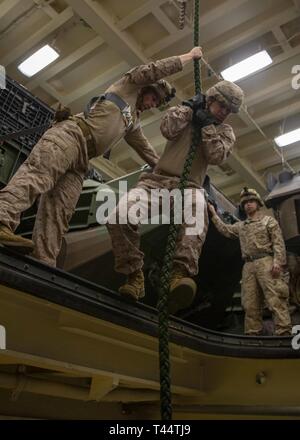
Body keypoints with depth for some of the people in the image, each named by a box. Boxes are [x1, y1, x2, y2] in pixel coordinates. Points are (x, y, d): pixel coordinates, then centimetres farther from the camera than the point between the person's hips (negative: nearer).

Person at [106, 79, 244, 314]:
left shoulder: (226, 132, 19)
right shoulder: (183, 111, 18)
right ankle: (134, 275, -16)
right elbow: (168, 129, -5)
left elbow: (217, 156, -1)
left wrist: (207, 125, 0)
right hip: (157, 180, 1)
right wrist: (189, 106, 2)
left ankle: (181, 275, -54)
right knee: (120, 217, -29)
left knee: (197, 209, -42)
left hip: (189, 187, 0)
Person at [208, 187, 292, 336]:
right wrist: (213, 214, 29)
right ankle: (253, 333, 6)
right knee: (250, 303, 2)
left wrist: (277, 261, -15)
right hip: (248, 266, 5)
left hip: (266, 262, -5)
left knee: (275, 299, -12)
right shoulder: (240, 226, 26)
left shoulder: (268, 220, 10)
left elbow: (278, 242, 0)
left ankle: (283, 332, -14)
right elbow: (225, 229, 31)